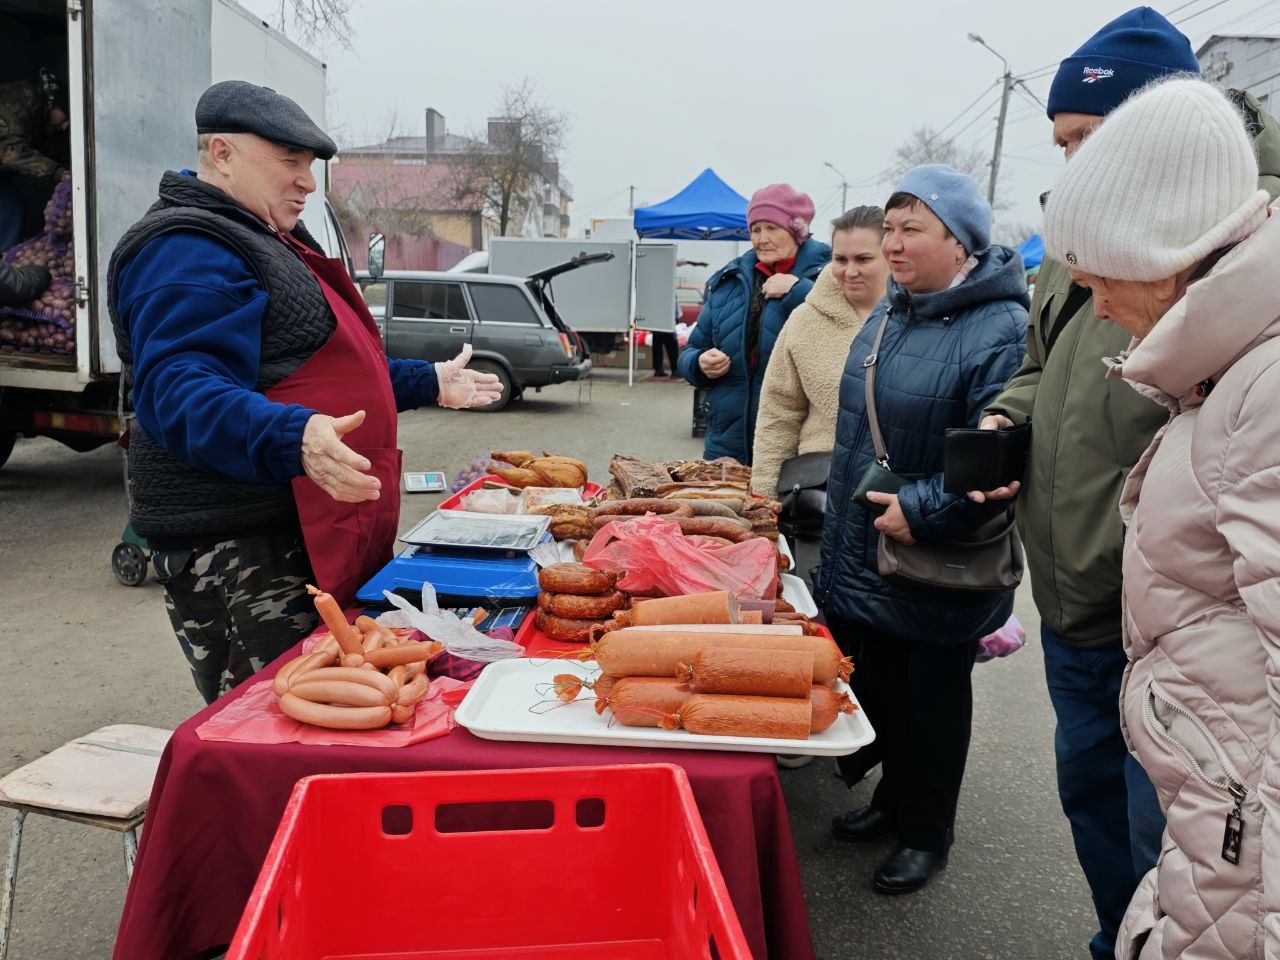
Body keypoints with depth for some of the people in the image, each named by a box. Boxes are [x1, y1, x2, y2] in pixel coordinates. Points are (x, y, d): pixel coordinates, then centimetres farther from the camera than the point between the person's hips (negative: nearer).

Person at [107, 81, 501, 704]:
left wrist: (429, 384, 35)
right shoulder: (186, 252, -13)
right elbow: (177, 389, -28)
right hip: (239, 552, -10)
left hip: (315, 541, 10)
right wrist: (292, 439, -44)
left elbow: (324, 371, 34)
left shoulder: (270, 244, 23)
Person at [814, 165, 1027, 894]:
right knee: (880, 690, 20)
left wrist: (923, 508, -27)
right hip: (865, 560, 8)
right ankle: (894, 800, 42)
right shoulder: (890, 315, 8)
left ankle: (927, 833, 31)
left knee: (931, 703, 11)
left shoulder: (1000, 331, -20)